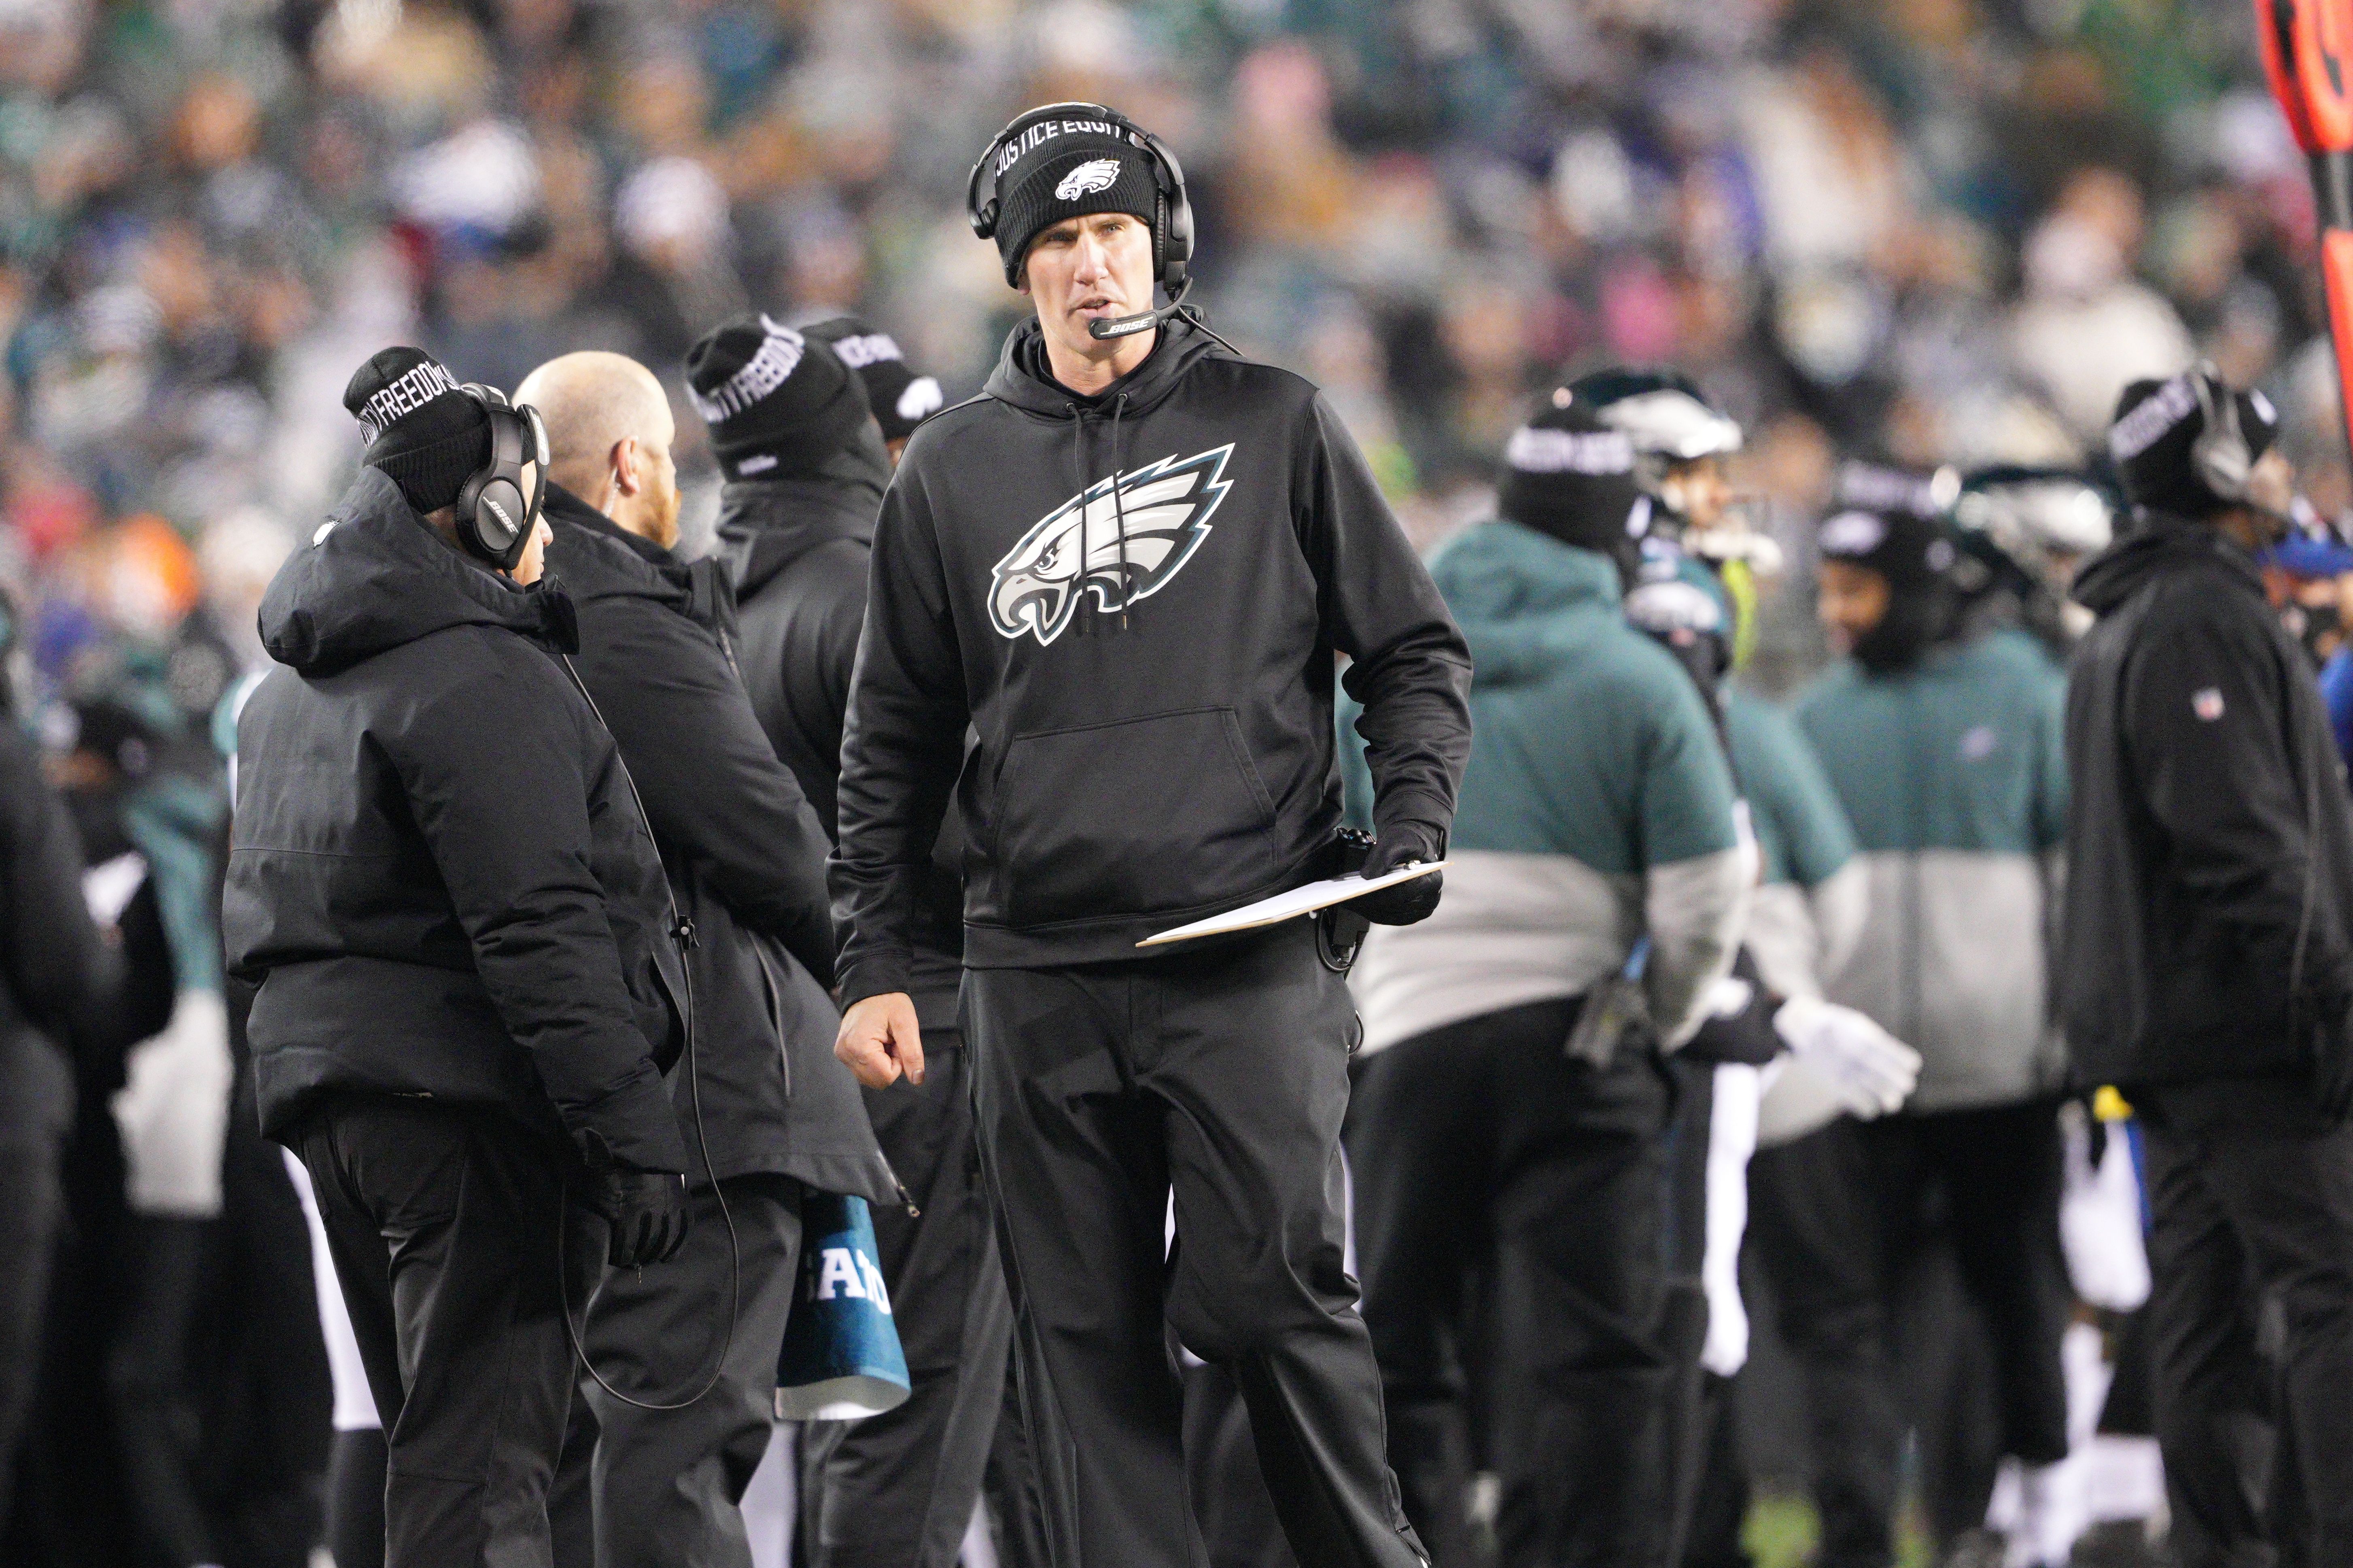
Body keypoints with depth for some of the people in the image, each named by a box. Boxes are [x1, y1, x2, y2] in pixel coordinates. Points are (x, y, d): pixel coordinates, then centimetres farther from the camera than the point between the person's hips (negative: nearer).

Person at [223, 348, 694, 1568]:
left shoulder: (293, 690, 18)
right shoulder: (485, 680, -14)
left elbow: (262, 913, 23)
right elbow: (542, 931, -21)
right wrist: (633, 1135, -21)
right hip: (469, 1099, -9)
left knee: (431, 1444, 16)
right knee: (482, 1467, -12)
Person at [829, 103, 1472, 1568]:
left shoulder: (1272, 425, 6)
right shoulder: (955, 471, 12)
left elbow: (1415, 648, 11)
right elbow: (895, 741, 16)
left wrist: (1412, 820, -5)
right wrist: (877, 963, 9)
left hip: (1251, 962, -3)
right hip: (1038, 978, 3)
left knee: (1274, 1288, -11)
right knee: (1084, 1336, 1)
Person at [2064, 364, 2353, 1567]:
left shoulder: (2126, 627, 21)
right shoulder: (2208, 621, -13)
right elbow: (2247, 846, -20)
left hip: (2161, 1035, 10)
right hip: (2240, 1024, -10)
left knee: (2202, 1309, 8)